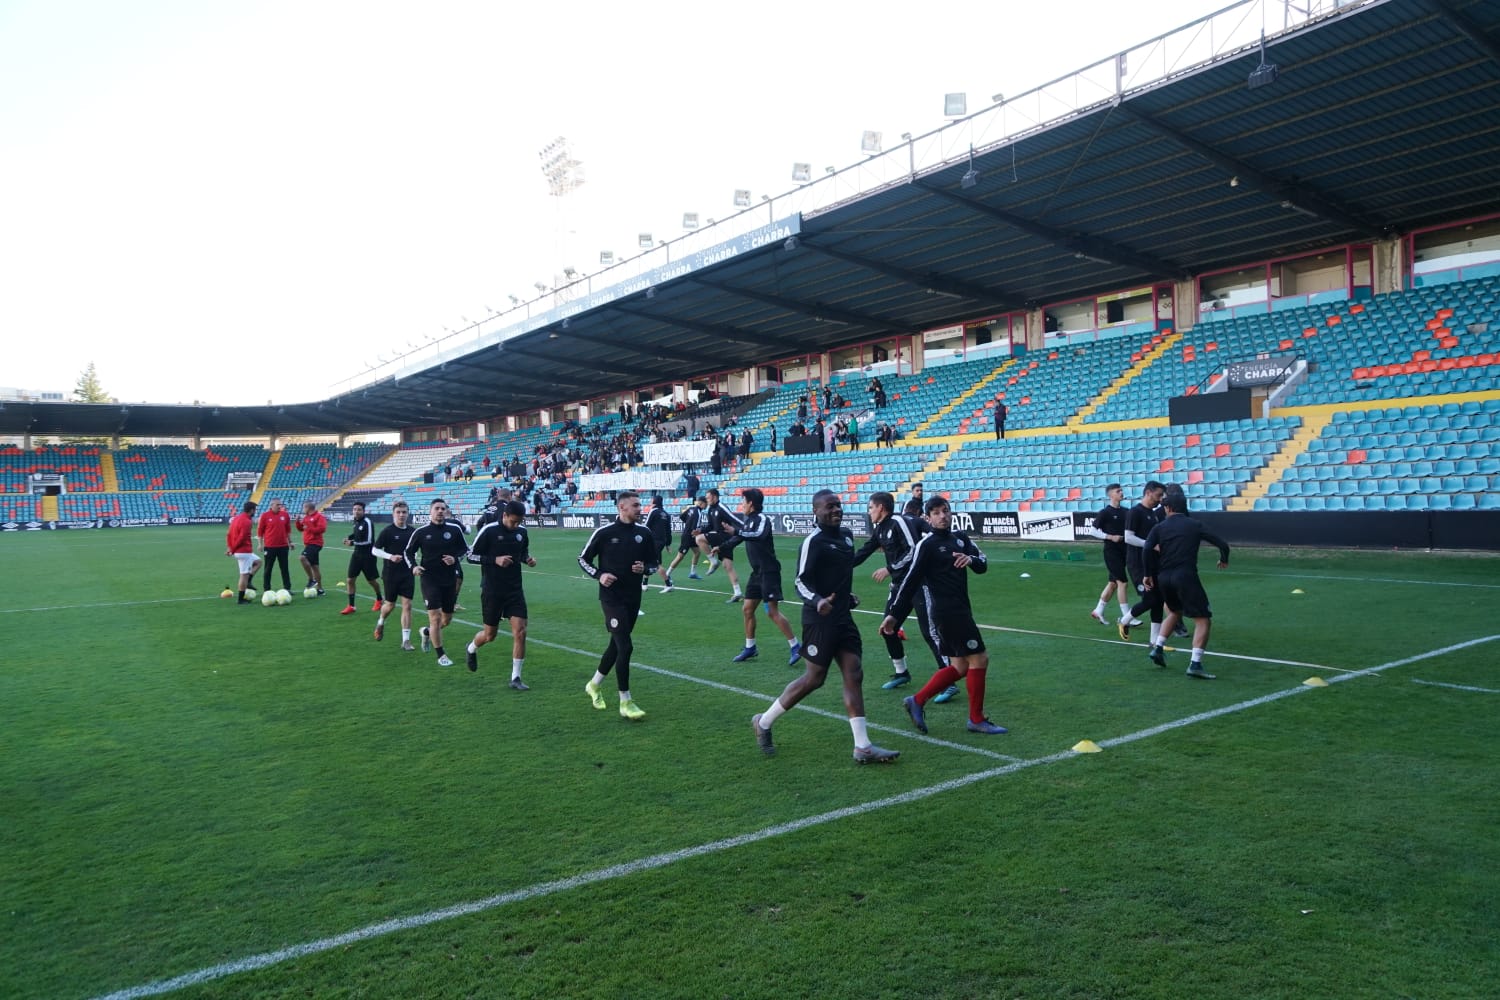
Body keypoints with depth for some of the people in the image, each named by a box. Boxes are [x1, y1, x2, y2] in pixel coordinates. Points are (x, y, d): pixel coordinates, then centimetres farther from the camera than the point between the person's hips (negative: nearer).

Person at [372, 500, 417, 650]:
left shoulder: (413, 531, 2)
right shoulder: (388, 531, -8)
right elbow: (374, 550, -6)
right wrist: (390, 556, -21)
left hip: (408, 573, 2)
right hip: (391, 574, -2)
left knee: (407, 605, -3)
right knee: (390, 605, 10)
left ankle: (406, 640, 1)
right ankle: (381, 623, 44)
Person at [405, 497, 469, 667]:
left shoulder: (455, 529, -2)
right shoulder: (421, 532, -4)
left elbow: (465, 549, 8)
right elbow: (408, 551, 9)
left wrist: (456, 559, -11)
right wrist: (413, 566, -8)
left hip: (450, 580, 3)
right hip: (430, 580, -3)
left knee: (447, 619, 12)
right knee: (435, 617, -10)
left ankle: (427, 632, 43)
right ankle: (441, 655, 3)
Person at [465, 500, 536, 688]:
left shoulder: (522, 531, 2)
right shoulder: (489, 530, -12)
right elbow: (471, 556, -8)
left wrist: (528, 559, -3)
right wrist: (495, 560, -21)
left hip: (515, 590, 4)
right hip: (492, 591, -3)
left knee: (520, 632, -7)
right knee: (490, 635, 9)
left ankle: (515, 678, 2)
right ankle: (471, 649, 45)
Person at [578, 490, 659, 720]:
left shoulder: (644, 533, 4)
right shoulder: (604, 533, -8)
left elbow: (654, 563, 13)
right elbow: (583, 559, 2)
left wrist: (645, 569, -9)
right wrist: (599, 575, -14)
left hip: (633, 598, 6)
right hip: (611, 597, -6)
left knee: (616, 645, 16)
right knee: (625, 646, -13)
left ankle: (594, 685, 38)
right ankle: (625, 702, -4)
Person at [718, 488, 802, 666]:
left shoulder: (762, 519, -15)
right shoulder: (747, 520, 10)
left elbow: (759, 535, -37)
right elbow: (739, 538, 26)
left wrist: (736, 531, -42)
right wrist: (721, 548, 23)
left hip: (769, 572, -9)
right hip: (757, 572, 9)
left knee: (772, 612, -11)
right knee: (747, 609, 11)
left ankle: (796, 646, -4)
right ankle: (750, 648, 23)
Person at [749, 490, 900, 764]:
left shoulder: (847, 534, 11)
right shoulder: (814, 541, -15)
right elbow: (801, 581, -17)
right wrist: (818, 601, -33)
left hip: (843, 617, 8)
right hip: (820, 619, -8)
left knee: (854, 675, 3)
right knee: (814, 678, -2)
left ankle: (863, 747, 6)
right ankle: (764, 722, 17)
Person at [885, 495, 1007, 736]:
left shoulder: (960, 538, 12)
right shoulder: (926, 545, -10)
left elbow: (983, 564, 4)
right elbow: (910, 581, -12)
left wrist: (971, 559, -20)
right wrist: (894, 614, -14)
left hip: (960, 611, 8)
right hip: (948, 612, -8)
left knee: (960, 666, 12)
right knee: (978, 659, -4)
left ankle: (917, 701, 19)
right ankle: (977, 719, 8)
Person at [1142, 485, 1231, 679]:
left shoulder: (1159, 527, 7)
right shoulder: (1195, 525, 6)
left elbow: (1148, 549, -9)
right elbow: (1222, 544, 6)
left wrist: (1149, 574, 0)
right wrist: (1224, 559, 27)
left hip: (1163, 578, 4)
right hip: (1186, 576, -4)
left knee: (1175, 612, 30)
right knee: (1203, 620, -1)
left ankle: (1157, 648, 21)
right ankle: (1195, 663, -15)